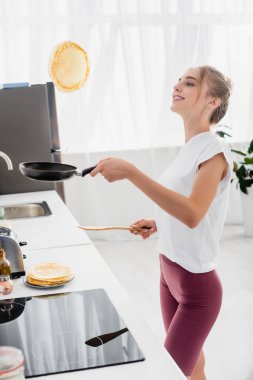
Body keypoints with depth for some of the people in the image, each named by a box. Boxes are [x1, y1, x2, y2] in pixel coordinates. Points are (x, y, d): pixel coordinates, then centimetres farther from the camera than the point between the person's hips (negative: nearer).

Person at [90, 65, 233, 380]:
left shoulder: (214, 149, -20)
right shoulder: (188, 147, 6)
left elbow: (193, 214, -37)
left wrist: (131, 172, -42)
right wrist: (157, 223, 4)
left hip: (197, 284, -8)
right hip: (170, 273, 8)